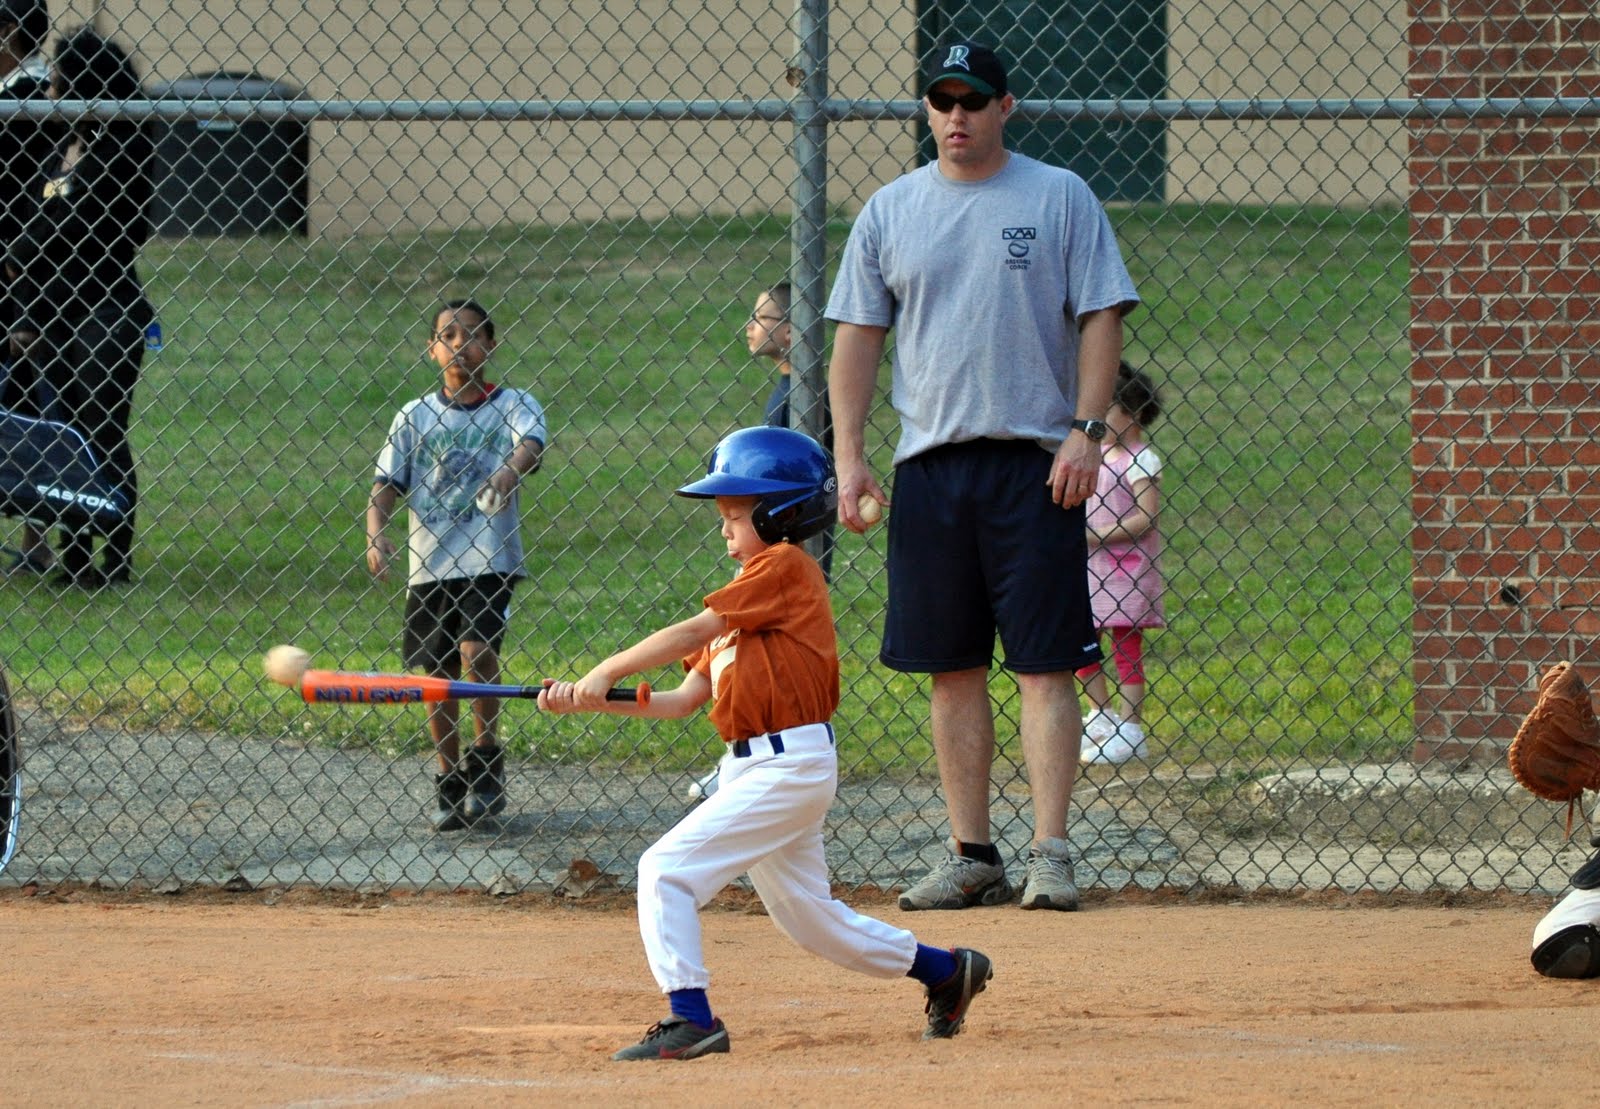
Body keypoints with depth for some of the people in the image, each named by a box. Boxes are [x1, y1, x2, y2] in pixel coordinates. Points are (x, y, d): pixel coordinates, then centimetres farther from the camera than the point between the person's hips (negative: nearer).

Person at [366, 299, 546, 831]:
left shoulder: (514, 404, 3)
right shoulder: (415, 416, 9)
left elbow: (532, 444, -16)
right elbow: (387, 482, 4)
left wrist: (511, 470, -39)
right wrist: (376, 532, -15)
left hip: (489, 561, -3)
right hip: (429, 563, 3)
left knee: (475, 649, -22)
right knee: (436, 673, 5)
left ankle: (486, 761, -3)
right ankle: (450, 784, 19)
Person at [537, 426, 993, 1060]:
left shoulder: (783, 567, -9)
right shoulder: (748, 595, 19)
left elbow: (689, 634, -17)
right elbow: (686, 699, 14)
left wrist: (608, 671, -12)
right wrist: (594, 701, 6)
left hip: (788, 764, -10)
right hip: (753, 769, 10)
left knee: (666, 870, -16)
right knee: (808, 918, 19)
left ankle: (690, 1018, -20)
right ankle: (945, 971, 31)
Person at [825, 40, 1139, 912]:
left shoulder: (1060, 198, 2)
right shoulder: (890, 211, 11)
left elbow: (1101, 317, 0)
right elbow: (857, 336, 11)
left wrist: (1085, 432, -11)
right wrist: (849, 454, 1)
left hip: (1035, 463, -3)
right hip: (930, 464, 3)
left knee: (1045, 663, -7)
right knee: (953, 668, 5)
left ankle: (1050, 854, -8)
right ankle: (972, 856, 11)